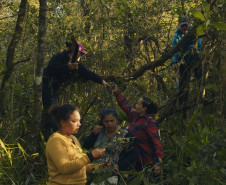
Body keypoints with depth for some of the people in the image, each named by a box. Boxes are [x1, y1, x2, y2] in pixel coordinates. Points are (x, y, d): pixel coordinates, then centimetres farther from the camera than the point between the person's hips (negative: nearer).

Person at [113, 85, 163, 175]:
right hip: (135, 158, 9)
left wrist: (157, 163, -34)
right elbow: (126, 107, 24)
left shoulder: (150, 123, -21)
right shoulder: (136, 116, 5)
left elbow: (156, 143, -27)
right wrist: (117, 94, 30)